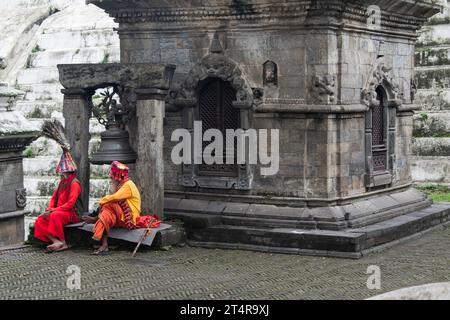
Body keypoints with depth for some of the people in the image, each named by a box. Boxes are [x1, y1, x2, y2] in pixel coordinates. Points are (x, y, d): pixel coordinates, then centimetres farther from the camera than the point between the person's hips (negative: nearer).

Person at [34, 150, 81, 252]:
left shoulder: (74, 183, -10)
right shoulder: (62, 182, 17)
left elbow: (70, 204, -18)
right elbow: (54, 198, 18)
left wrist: (53, 210, -17)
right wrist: (49, 210, -1)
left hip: (71, 214, -8)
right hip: (60, 212, 9)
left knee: (55, 216, -37)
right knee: (39, 221, -11)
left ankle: (63, 243, -28)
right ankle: (56, 241, -29)